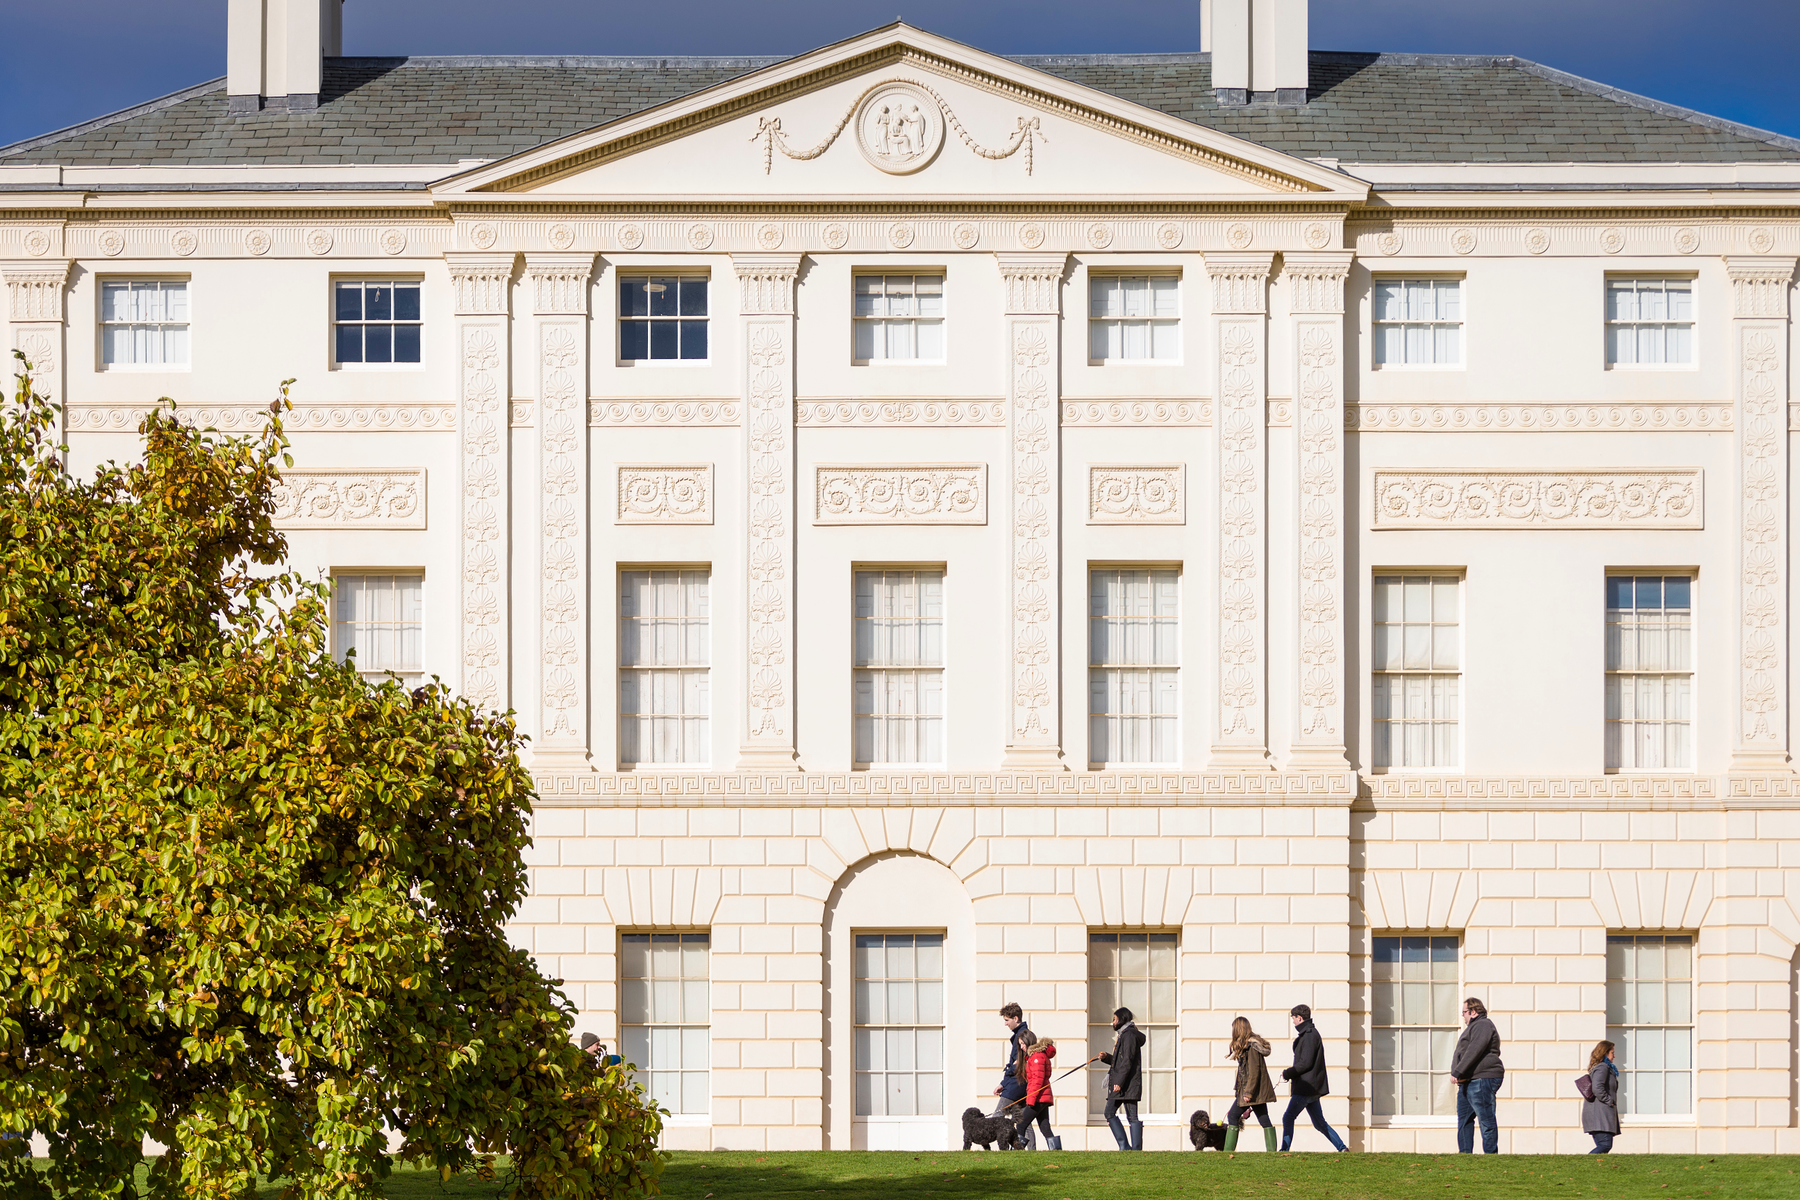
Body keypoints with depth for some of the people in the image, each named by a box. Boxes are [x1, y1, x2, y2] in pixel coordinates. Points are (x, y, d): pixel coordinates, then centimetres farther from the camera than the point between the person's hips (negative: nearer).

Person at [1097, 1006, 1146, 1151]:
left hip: (1128, 1084, -10)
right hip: (1119, 1084, 10)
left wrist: (1119, 1082, -23)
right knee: (1109, 1113, 7)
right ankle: (1124, 1145, 4)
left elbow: (1128, 1061, -19)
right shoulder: (1123, 1035, 21)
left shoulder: (1129, 1035, -10)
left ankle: (1136, 1148, -9)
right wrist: (1106, 1058, 9)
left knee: (1132, 1116, -9)